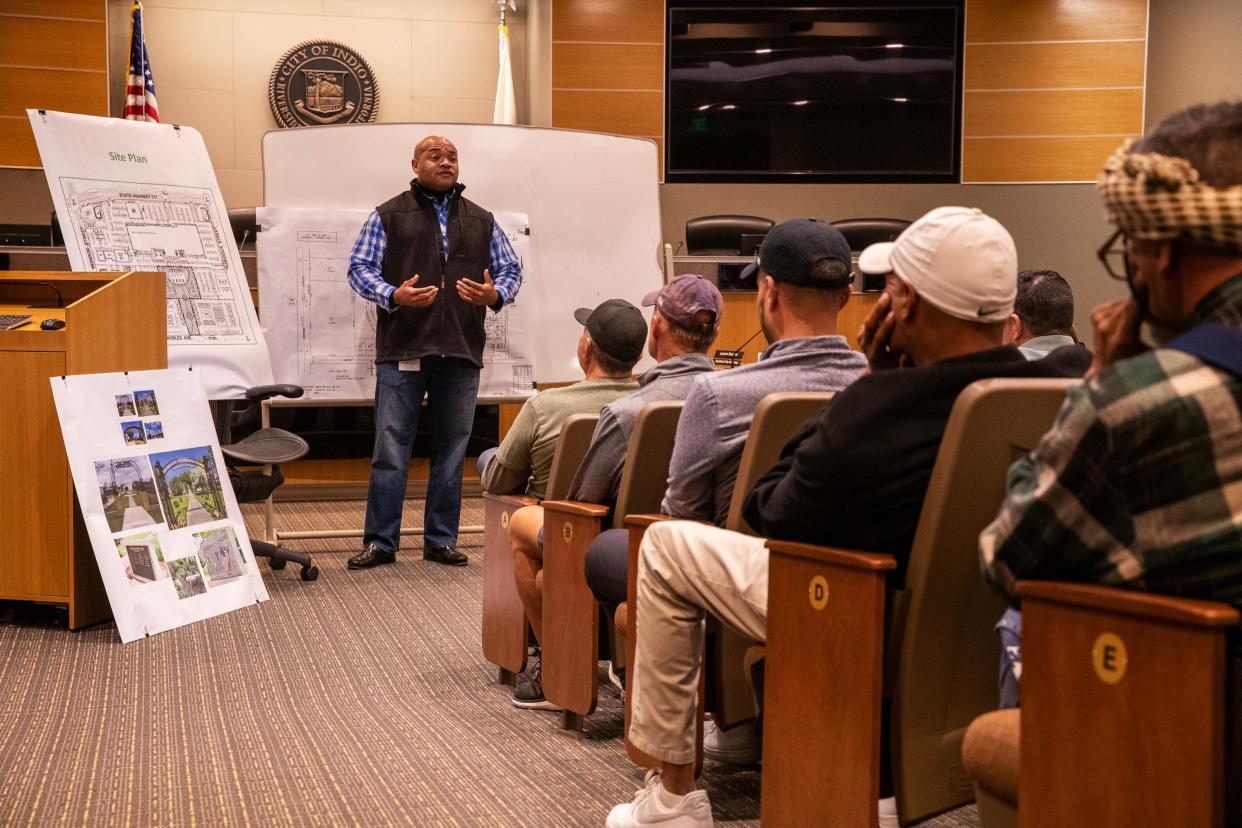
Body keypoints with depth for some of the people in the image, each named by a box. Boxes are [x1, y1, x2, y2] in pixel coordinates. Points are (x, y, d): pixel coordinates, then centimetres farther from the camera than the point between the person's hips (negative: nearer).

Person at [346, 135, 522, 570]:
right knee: (390, 449, -3)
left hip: (461, 354, 3)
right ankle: (380, 542, 5)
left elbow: (510, 269, 16)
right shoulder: (388, 216, 7)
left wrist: (495, 295, -7)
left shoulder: (481, 221, 16)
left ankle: (441, 539, 17)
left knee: (452, 450, 7)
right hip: (402, 351, -3)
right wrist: (394, 296, -17)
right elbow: (360, 268, 2)